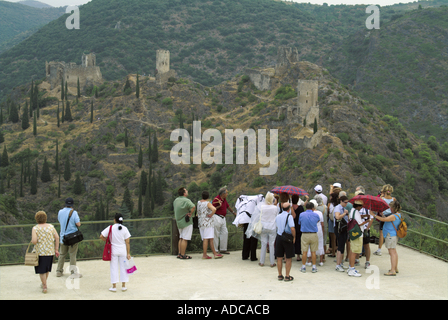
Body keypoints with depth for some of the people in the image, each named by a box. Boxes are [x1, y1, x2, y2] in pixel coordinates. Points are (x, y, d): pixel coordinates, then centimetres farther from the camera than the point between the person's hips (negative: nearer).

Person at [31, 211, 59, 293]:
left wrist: (32, 241, 5)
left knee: (41, 270, 6)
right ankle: (44, 283, 38)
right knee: (47, 268, 21)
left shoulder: (35, 228, -10)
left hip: (40, 252, -4)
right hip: (50, 251, 4)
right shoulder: (51, 226, 0)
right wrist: (56, 249, 4)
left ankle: (44, 287, 5)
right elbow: (57, 238, -2)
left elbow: (34, 241, -19)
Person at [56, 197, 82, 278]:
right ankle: (73, 272, -3)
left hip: (63, 236, 5)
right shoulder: (74, 212, -12)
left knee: (62, 254, 15)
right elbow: (78, 224, -15)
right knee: (73, 255, -1)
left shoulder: (60, 212, 4)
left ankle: (59, 271, 22)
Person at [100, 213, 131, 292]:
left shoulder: (110, 228, -10)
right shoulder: (124, 229, -6)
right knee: (123, 267, 10)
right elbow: (127, 242, -6)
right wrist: (128, 253, -1)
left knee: (114, 268, 7)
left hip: (114, 251, -1)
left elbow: (101, 236, -10)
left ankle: (114, 286, 10)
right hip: (123, 251, 1)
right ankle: (123, 286, 16)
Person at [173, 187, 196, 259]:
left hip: (179, 222, 8)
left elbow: (174, 207, 24)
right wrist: (190, 214, -19)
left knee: (181, 238, 16)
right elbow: (193, 207, -34)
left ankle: (179, 253, 18)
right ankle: (182, 255, -5)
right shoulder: (186, 200, -18)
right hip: (186, 222, -8)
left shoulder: (176, 200, 8)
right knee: (185, 239, -5)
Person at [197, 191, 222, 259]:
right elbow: (214, 209, -29)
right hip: (207, 223, -7)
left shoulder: (199, 202, 10)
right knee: (206, 239, -6)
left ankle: (215, 254, 12)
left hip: (201, 224, 7)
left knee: (210, 239, 9)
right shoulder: (208, 203, -11)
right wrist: (211, 215, -12)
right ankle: (204, 255, -8)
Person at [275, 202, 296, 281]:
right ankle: (287, 276, 8)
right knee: (289, 258, 5)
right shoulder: (289, 216, -13)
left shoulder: (277, 217, 6)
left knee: (279, 258, 11)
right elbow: (292, 228, -21)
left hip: (279, 237, 5)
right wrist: (294, 237, -9)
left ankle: (280, 275, 18)